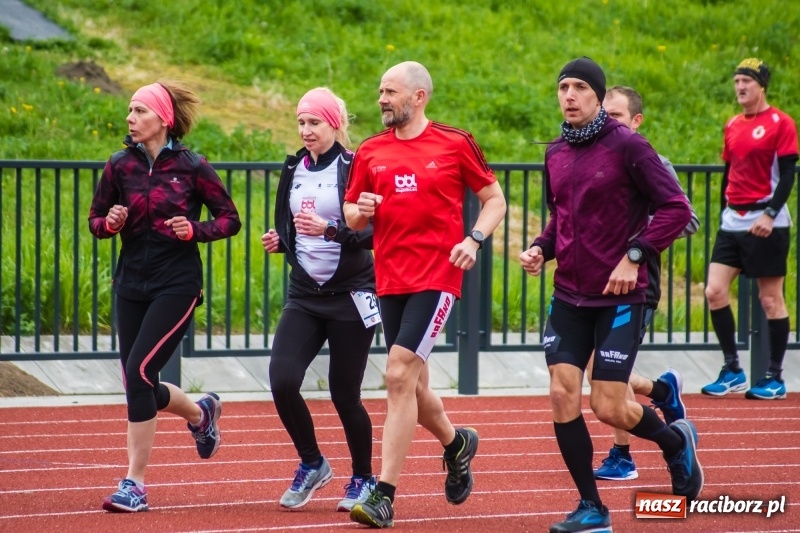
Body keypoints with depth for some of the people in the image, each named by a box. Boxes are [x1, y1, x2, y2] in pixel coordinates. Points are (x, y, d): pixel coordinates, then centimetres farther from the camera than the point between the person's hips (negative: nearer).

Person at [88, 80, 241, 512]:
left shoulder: (191, 167, -7)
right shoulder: (120, 166, 3)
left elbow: (230, 219, 0)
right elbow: (95, 220, 11)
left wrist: (194, 230, -17)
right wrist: (111, 222, -11)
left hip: (176, 285, -5)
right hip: (131, 283, 5)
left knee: (138, 371, -17)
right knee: (138, 384, 5)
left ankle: (135, 484, -8)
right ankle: (201, 413, 39)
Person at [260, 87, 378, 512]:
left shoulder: (354, 168, -9)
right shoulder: (294, 169, 9)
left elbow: (373, 232, -15)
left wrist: (329, 231, -29)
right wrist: (278, 242, 1)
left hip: (349, 295, -5)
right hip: (304, 295, 5)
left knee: (344, 393, 0)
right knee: (282, 381, -11)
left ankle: (363, 479, 21)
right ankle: (311, 464, 11)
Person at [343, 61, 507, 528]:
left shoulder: (455, 143, -1)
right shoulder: (371, 152, 9)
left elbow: (495, 199, 6)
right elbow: (352, 214, 17)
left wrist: (474, 240, -10)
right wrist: (361, 210, -6)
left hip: (437, 276, -5)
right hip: (391, 279, 5)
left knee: (400, 376, -16)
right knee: (413, 385, 13)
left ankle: (385, 496, -16)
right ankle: (456, 443, 45)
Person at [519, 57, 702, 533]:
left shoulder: (626, 146, -11)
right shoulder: (556, 154, 8)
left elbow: (676, 208, -13)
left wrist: (634, 256, -18)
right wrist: (541, 249, 3)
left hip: (620, 297, -6)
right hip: (569, 296, 6)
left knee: (609, 407, -6)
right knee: (563, 395, -3)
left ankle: (676, 442, 25)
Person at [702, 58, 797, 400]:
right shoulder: (732, 126, 13)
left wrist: (770, 214, -21)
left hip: (766, 224, -7)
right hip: (733, 222, 7)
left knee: (771, 299, -1)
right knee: (714, 291, -3)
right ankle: (732, 371, 6)